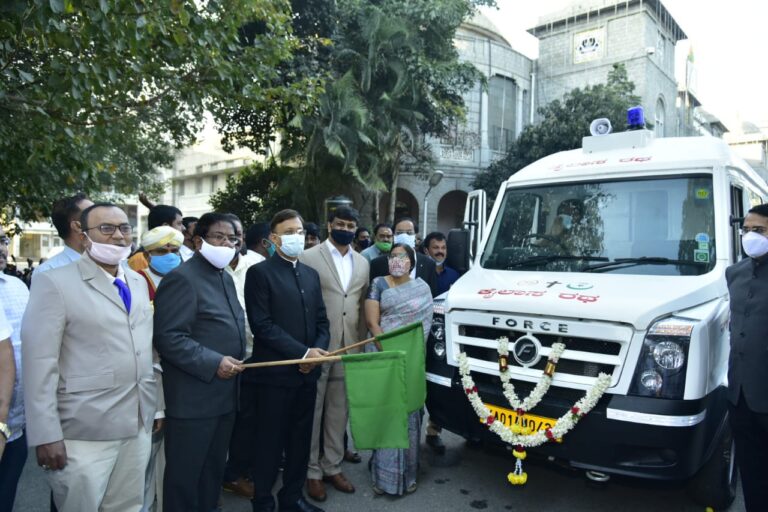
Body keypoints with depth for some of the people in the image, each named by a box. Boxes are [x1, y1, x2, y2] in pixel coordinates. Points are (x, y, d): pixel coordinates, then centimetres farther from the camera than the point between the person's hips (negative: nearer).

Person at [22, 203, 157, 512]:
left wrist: (156, 406, 12)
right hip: (85, 433, -5)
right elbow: (39, 363, -12)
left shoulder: (138, 282, 10)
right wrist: (46, 435, -15)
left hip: (138, 427, 6)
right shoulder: (55, 283, -9)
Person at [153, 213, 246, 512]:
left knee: (213, 469, 20)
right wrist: (213, 363, -23)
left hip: (224, 395, 8)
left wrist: (234, 361, 10)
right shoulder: (182, 278, -14)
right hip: (193, 398, -8)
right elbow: (168, 337, -21)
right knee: (185, 474, 7)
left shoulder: (226, 278, 13)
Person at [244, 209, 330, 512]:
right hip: (276, 373, -6)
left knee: (300, 439, 14)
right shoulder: (260, 273, -7)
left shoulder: (311, 274, 13)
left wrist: (318, 351, -6)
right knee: (270, 441, 7)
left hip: (308, 372, 6)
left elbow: (321, 320, 13)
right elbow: (262, 325, -15)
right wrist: (303, 353, -16)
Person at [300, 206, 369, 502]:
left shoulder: (363, 263, 11)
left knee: (339, 410, 14)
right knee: (312, 411, 7)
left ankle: (332, 466, 28)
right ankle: (311, 471, 21)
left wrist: (362, 343, 9)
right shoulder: (309, 257, -5)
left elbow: (362, 306, 13)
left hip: (349, 348, 5)